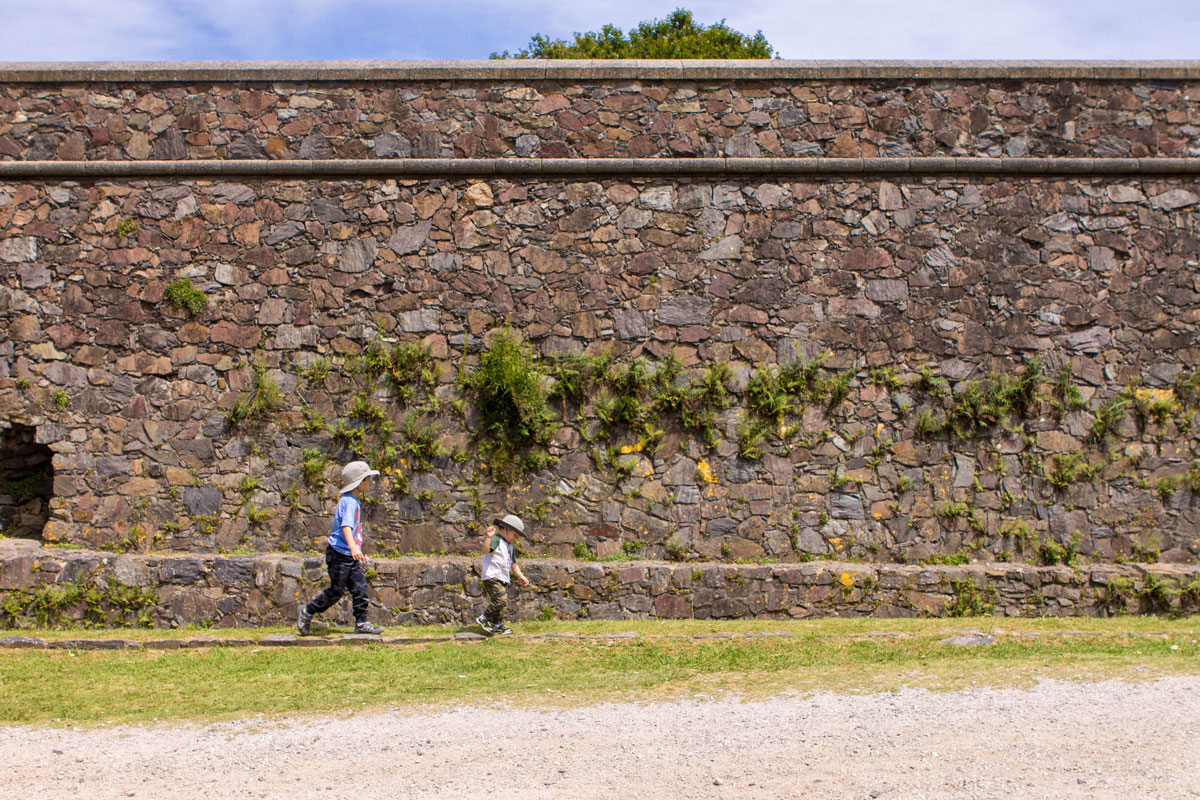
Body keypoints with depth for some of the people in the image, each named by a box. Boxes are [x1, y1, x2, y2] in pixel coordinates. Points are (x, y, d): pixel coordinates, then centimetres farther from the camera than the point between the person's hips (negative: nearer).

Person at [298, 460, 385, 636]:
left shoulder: (355, 501, 15)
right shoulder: (349, 502, -16)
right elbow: (346, 526, -31)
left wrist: (359, 552, 34)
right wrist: (353, 547, -46)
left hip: (351, 556, 9)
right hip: (339, 554, -9)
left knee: (360, 587, 2)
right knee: (336, 591, -1)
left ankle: (361, 623, 5)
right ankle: (307, 612, 14)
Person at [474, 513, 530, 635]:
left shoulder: (511, 546, 21)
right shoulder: (496, 539, -8)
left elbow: (513, 564, 30)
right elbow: (486, 549, -28)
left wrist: (520, 576, 27)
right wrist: (488, 538, -44)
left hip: (503, 579, 10)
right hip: (492, 577, -10)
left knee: (504, 604, 9)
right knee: (500, 600, -20)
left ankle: (498, 625, 19)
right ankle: (484, 618, -5)